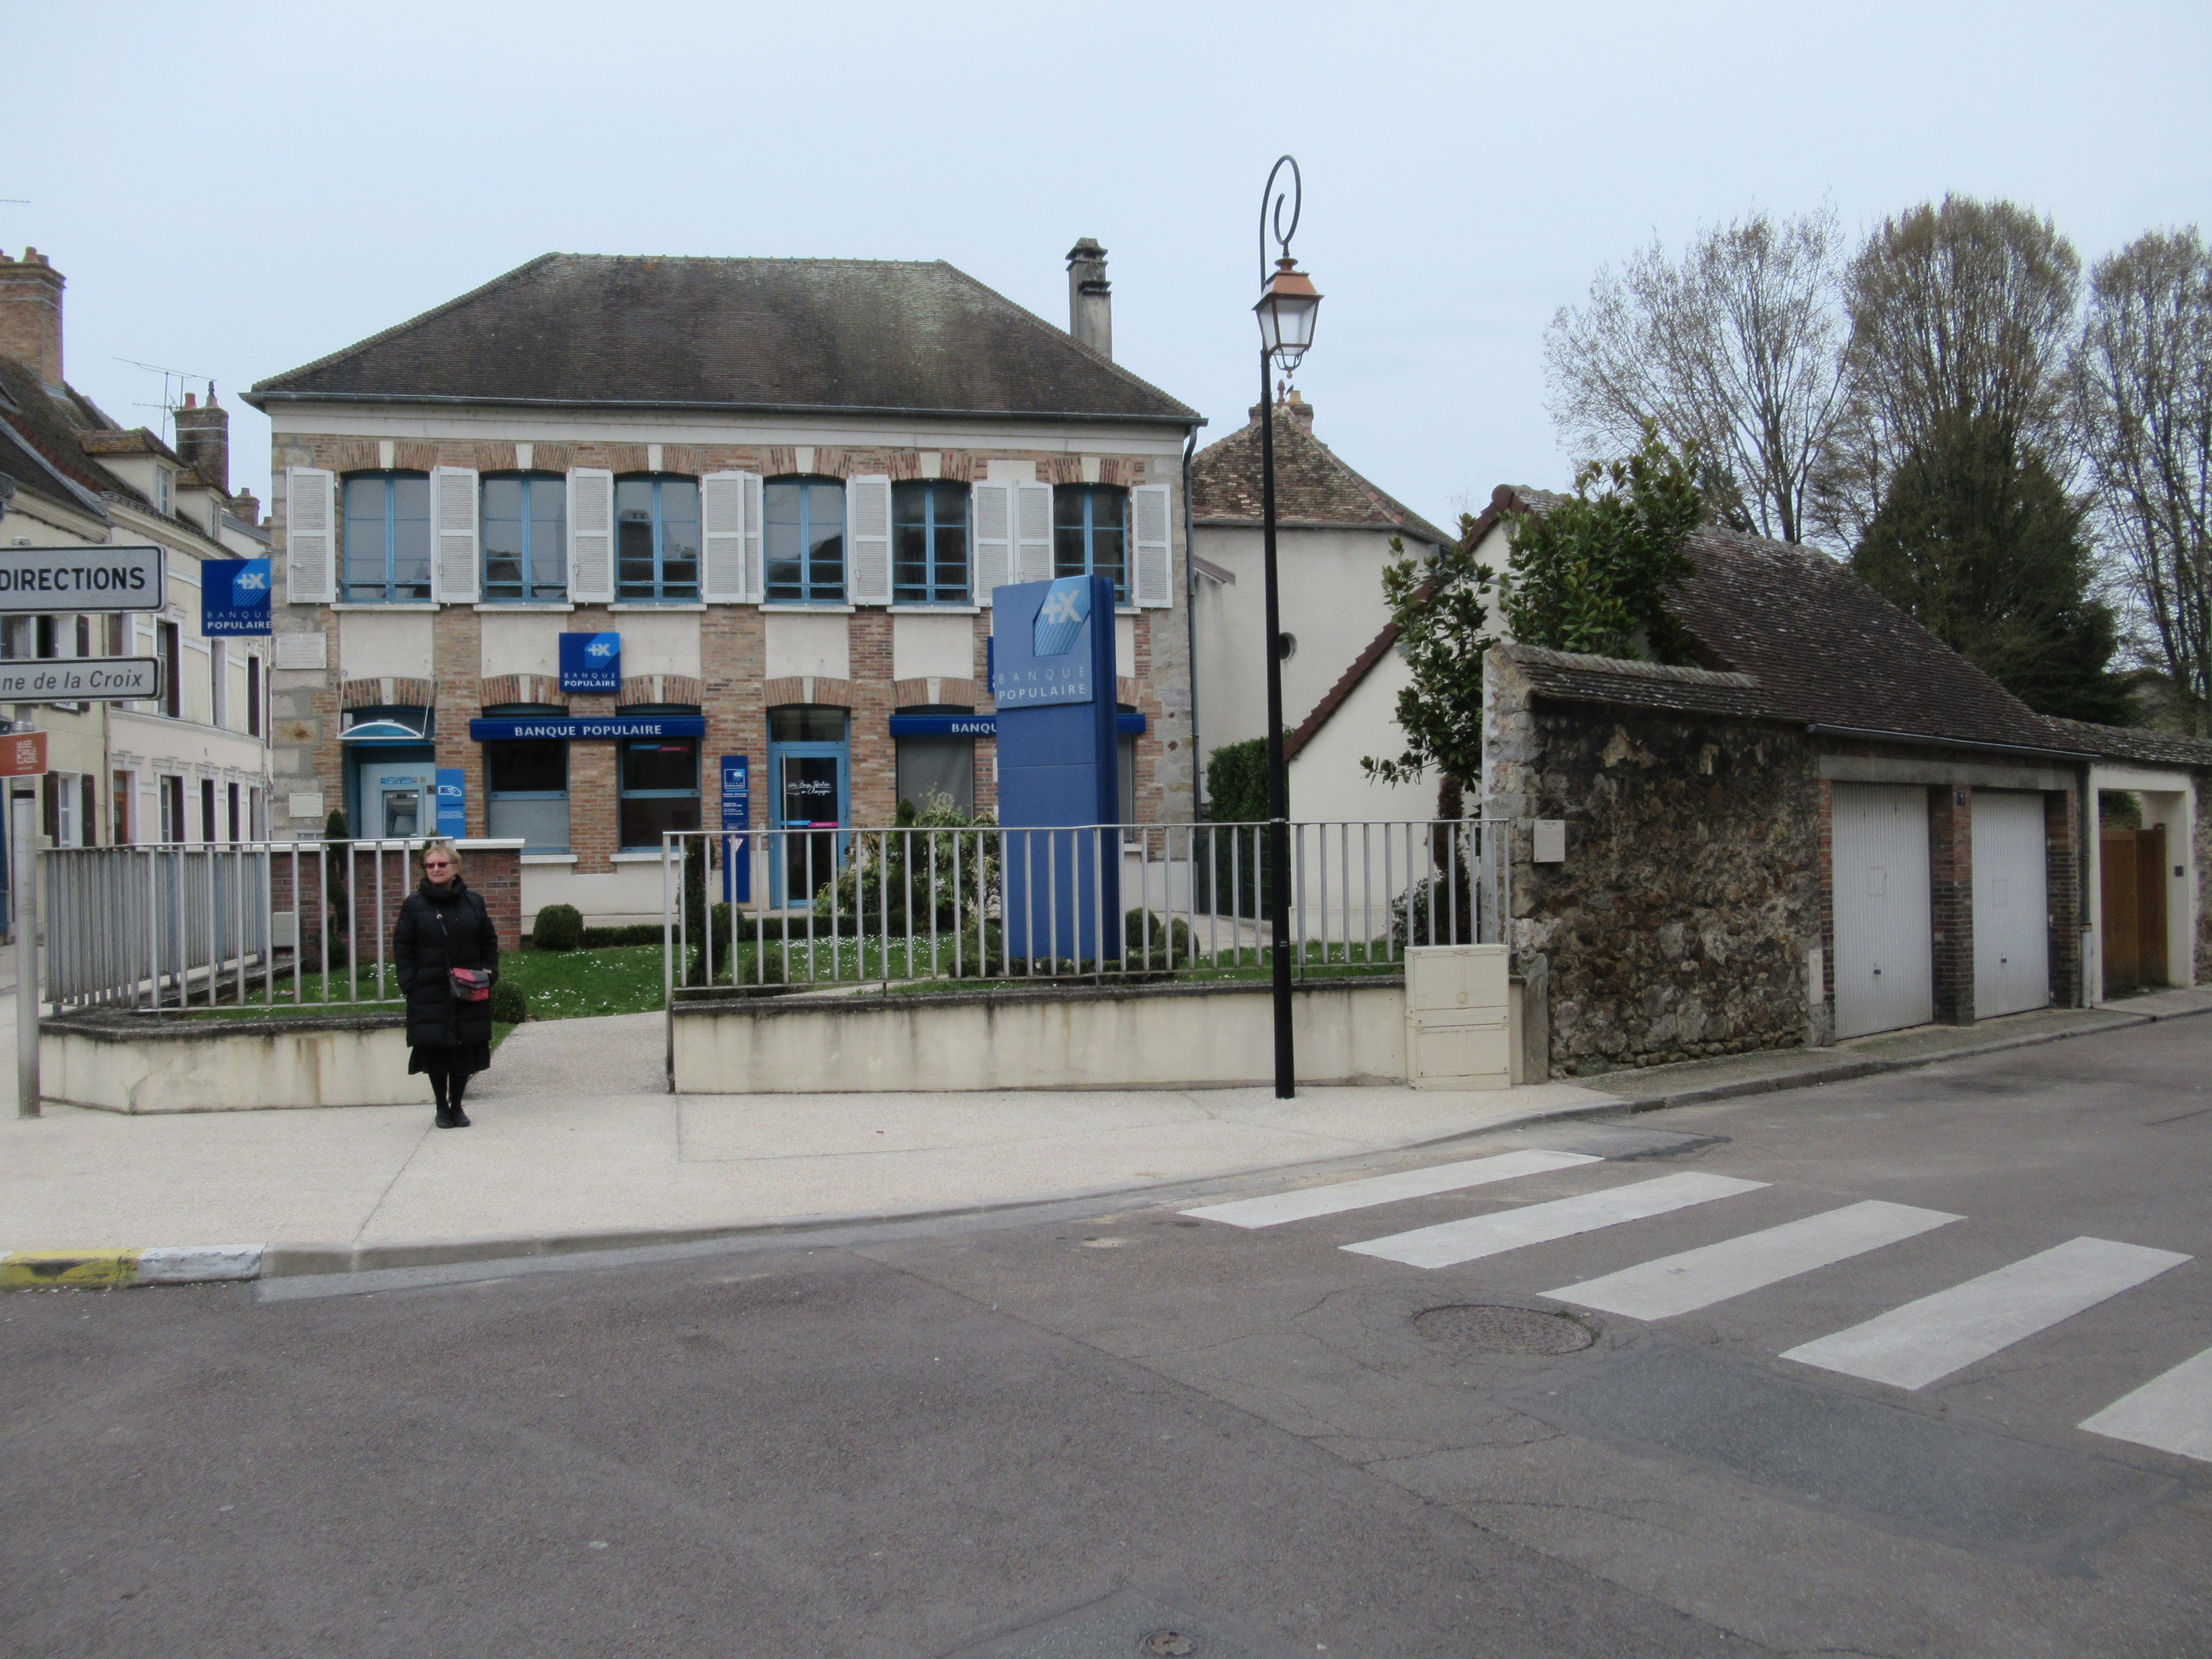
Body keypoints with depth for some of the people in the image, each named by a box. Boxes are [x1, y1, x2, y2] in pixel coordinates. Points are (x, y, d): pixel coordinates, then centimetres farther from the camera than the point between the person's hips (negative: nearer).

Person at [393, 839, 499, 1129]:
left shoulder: (474, 902, 6)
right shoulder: (413, 904, 1)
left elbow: (490, 942, 12)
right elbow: (402, 947, 1)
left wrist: (489, 972, 0)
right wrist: (409, 983, -8)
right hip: (429, 994, -2)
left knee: (466, 1050, 4)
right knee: (435, 1050, 1)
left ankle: (456, 1105, 20)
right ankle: (442, 1107, 17)